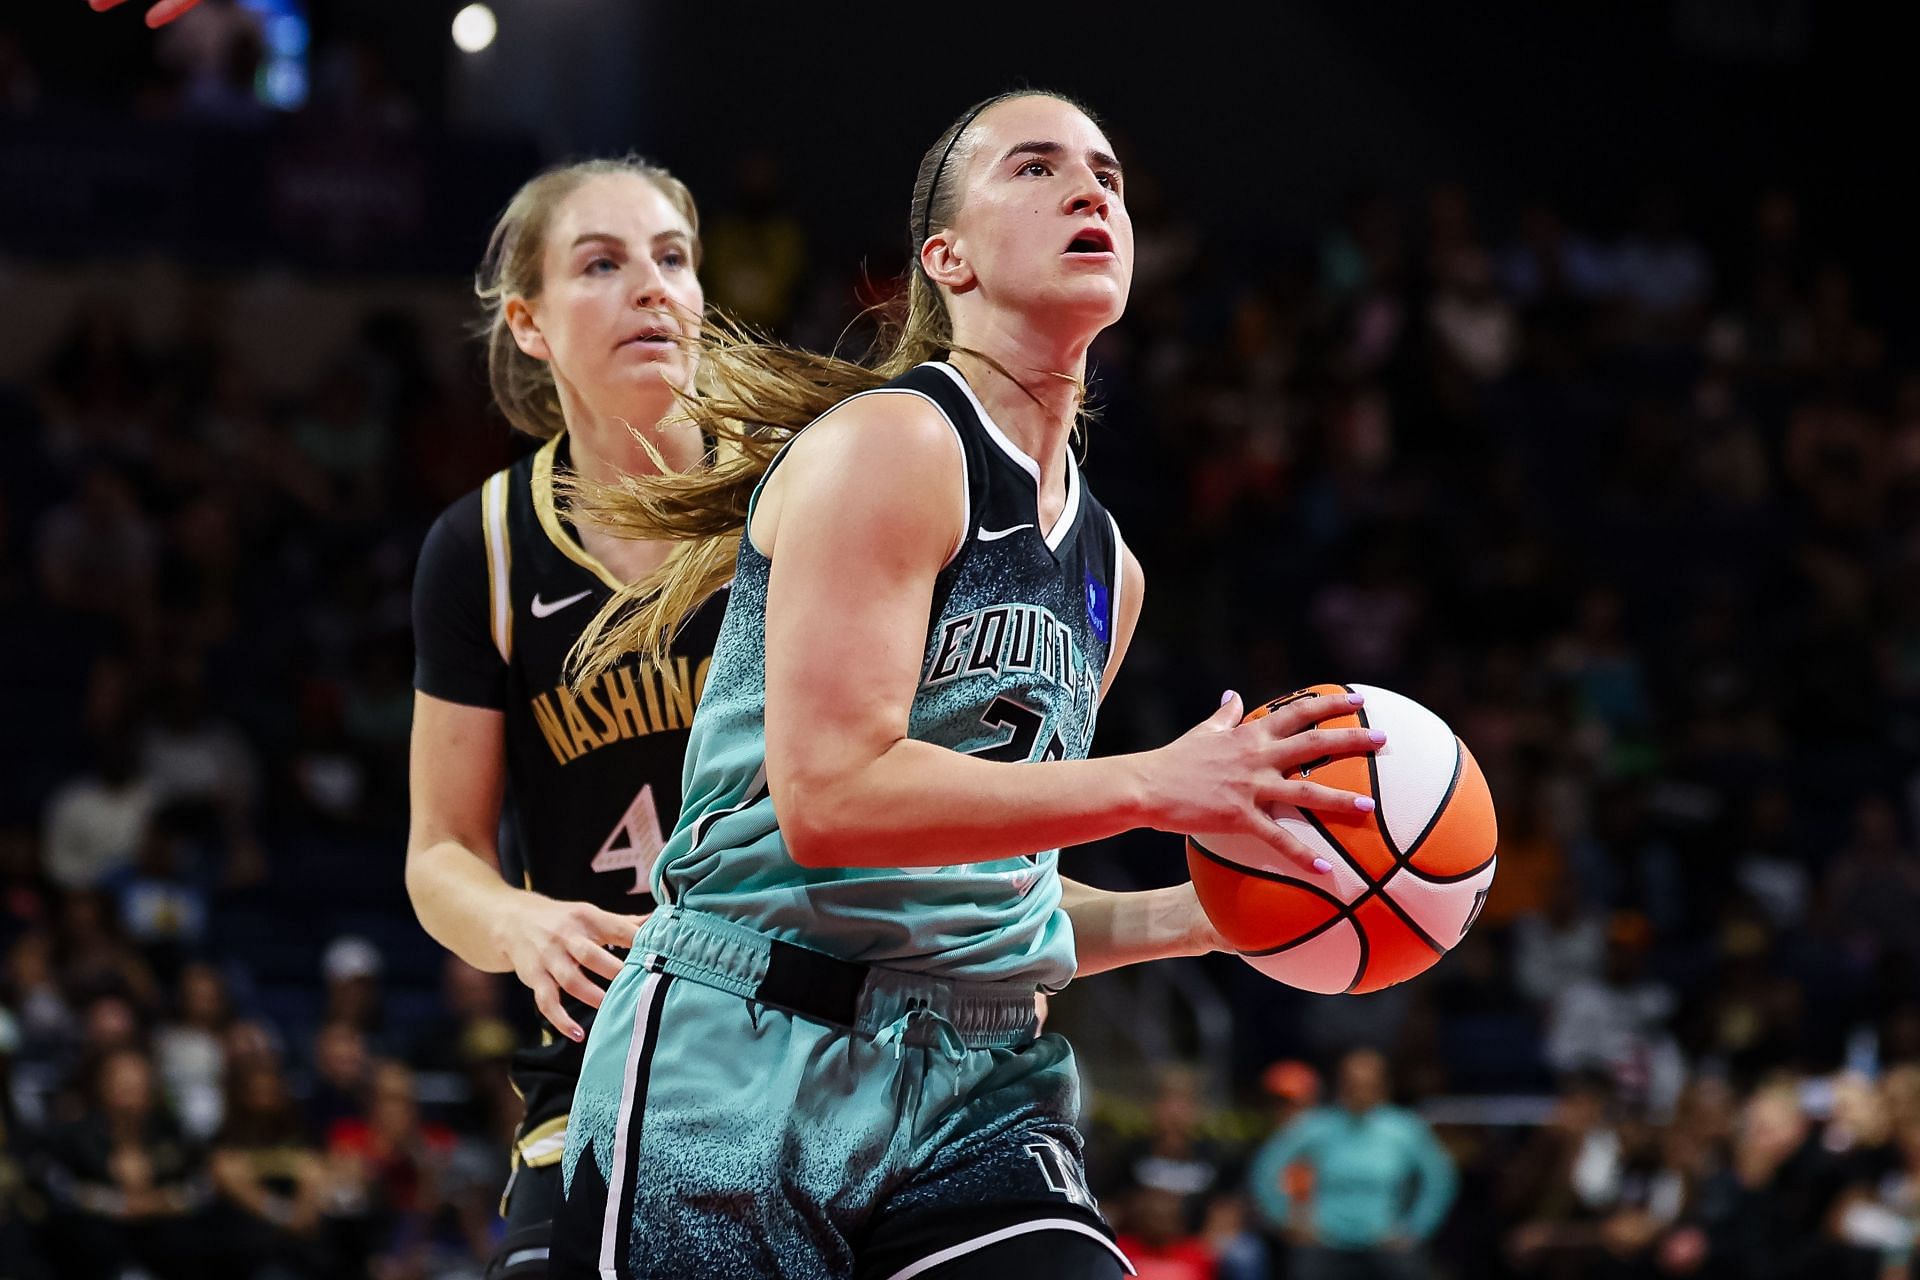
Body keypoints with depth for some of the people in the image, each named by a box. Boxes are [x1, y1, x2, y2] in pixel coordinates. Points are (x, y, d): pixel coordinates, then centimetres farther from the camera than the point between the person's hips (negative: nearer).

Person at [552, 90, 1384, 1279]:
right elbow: (826, 797, -19)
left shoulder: (1104, 568, 18)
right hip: (748, 1064, -7)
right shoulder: (888, 446, -7)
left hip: (974, 1091, 7)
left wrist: (1199, 913, 7)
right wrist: (1155, 784, -20)